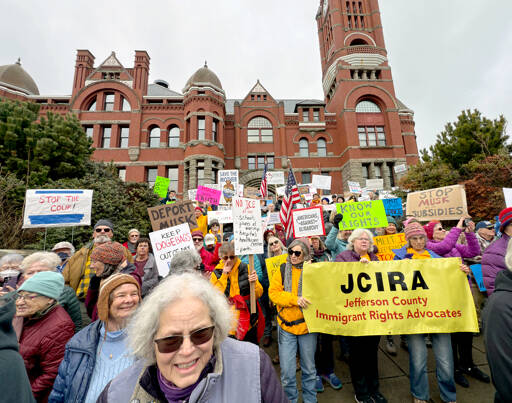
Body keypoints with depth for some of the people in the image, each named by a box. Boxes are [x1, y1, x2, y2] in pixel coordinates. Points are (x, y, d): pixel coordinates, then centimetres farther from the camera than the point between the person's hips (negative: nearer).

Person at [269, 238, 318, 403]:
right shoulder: (282, 270, -2)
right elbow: (273, 292, -7)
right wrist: (294, 299, -20)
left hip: (308, 325, 0)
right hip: (286, 326, 0)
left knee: (309, 368, 18)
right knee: (287, 372, 9)